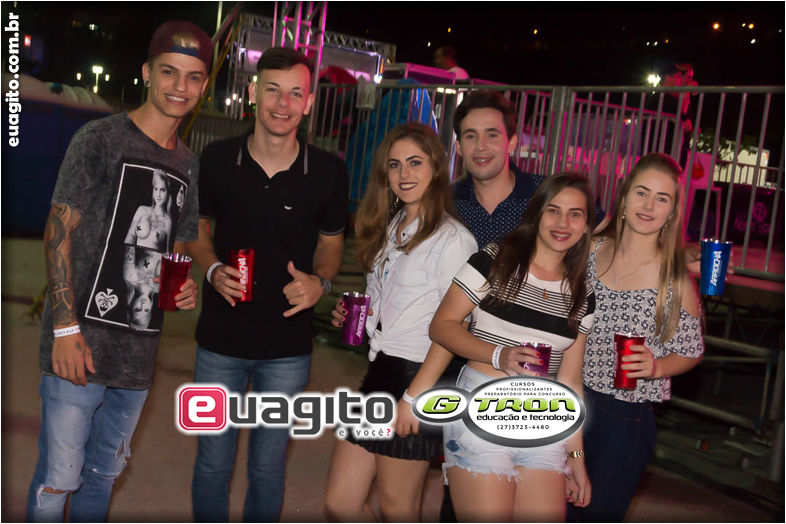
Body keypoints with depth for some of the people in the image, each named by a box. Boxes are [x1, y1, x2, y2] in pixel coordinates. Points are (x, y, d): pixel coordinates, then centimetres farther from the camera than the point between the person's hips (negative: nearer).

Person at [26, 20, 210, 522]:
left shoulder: (189, 165, 12)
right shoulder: (101, 138, -4)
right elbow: (59, 231, -8)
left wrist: (185, 287, -1)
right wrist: (66, 327, -15)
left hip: (141, 348, 5)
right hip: (81, 341, -5)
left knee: (104, 471, 17)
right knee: (59, 477, 0)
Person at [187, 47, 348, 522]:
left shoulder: (328, 172, -7)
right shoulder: (217, 159, -6)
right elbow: (197, 228, 9)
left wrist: (320, 282, -12)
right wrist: (213, 270, -11)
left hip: (288, 347, 0)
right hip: (221, 339, 1)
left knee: (268, 470, 14)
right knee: (212, 463, 13)